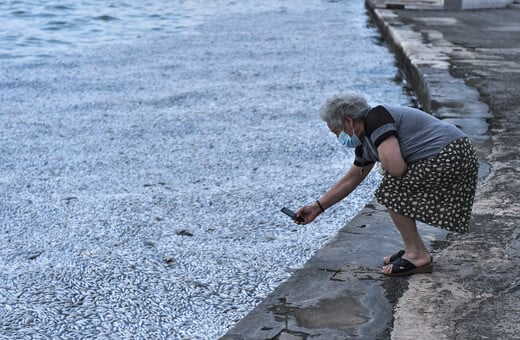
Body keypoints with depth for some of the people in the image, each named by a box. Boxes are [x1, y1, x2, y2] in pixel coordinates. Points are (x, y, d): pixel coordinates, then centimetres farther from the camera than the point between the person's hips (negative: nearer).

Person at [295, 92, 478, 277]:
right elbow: (350, 180, 24)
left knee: (390, 190, -7)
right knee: (399, 193, 14)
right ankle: (415, 249, 18)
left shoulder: (376, 120, -15)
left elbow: (397, 168, -26)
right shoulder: (365, 143, 15)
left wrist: (385, 159, -2)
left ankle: (418, 255, -1)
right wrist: (317, 207, 26)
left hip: (450, 157, -10)